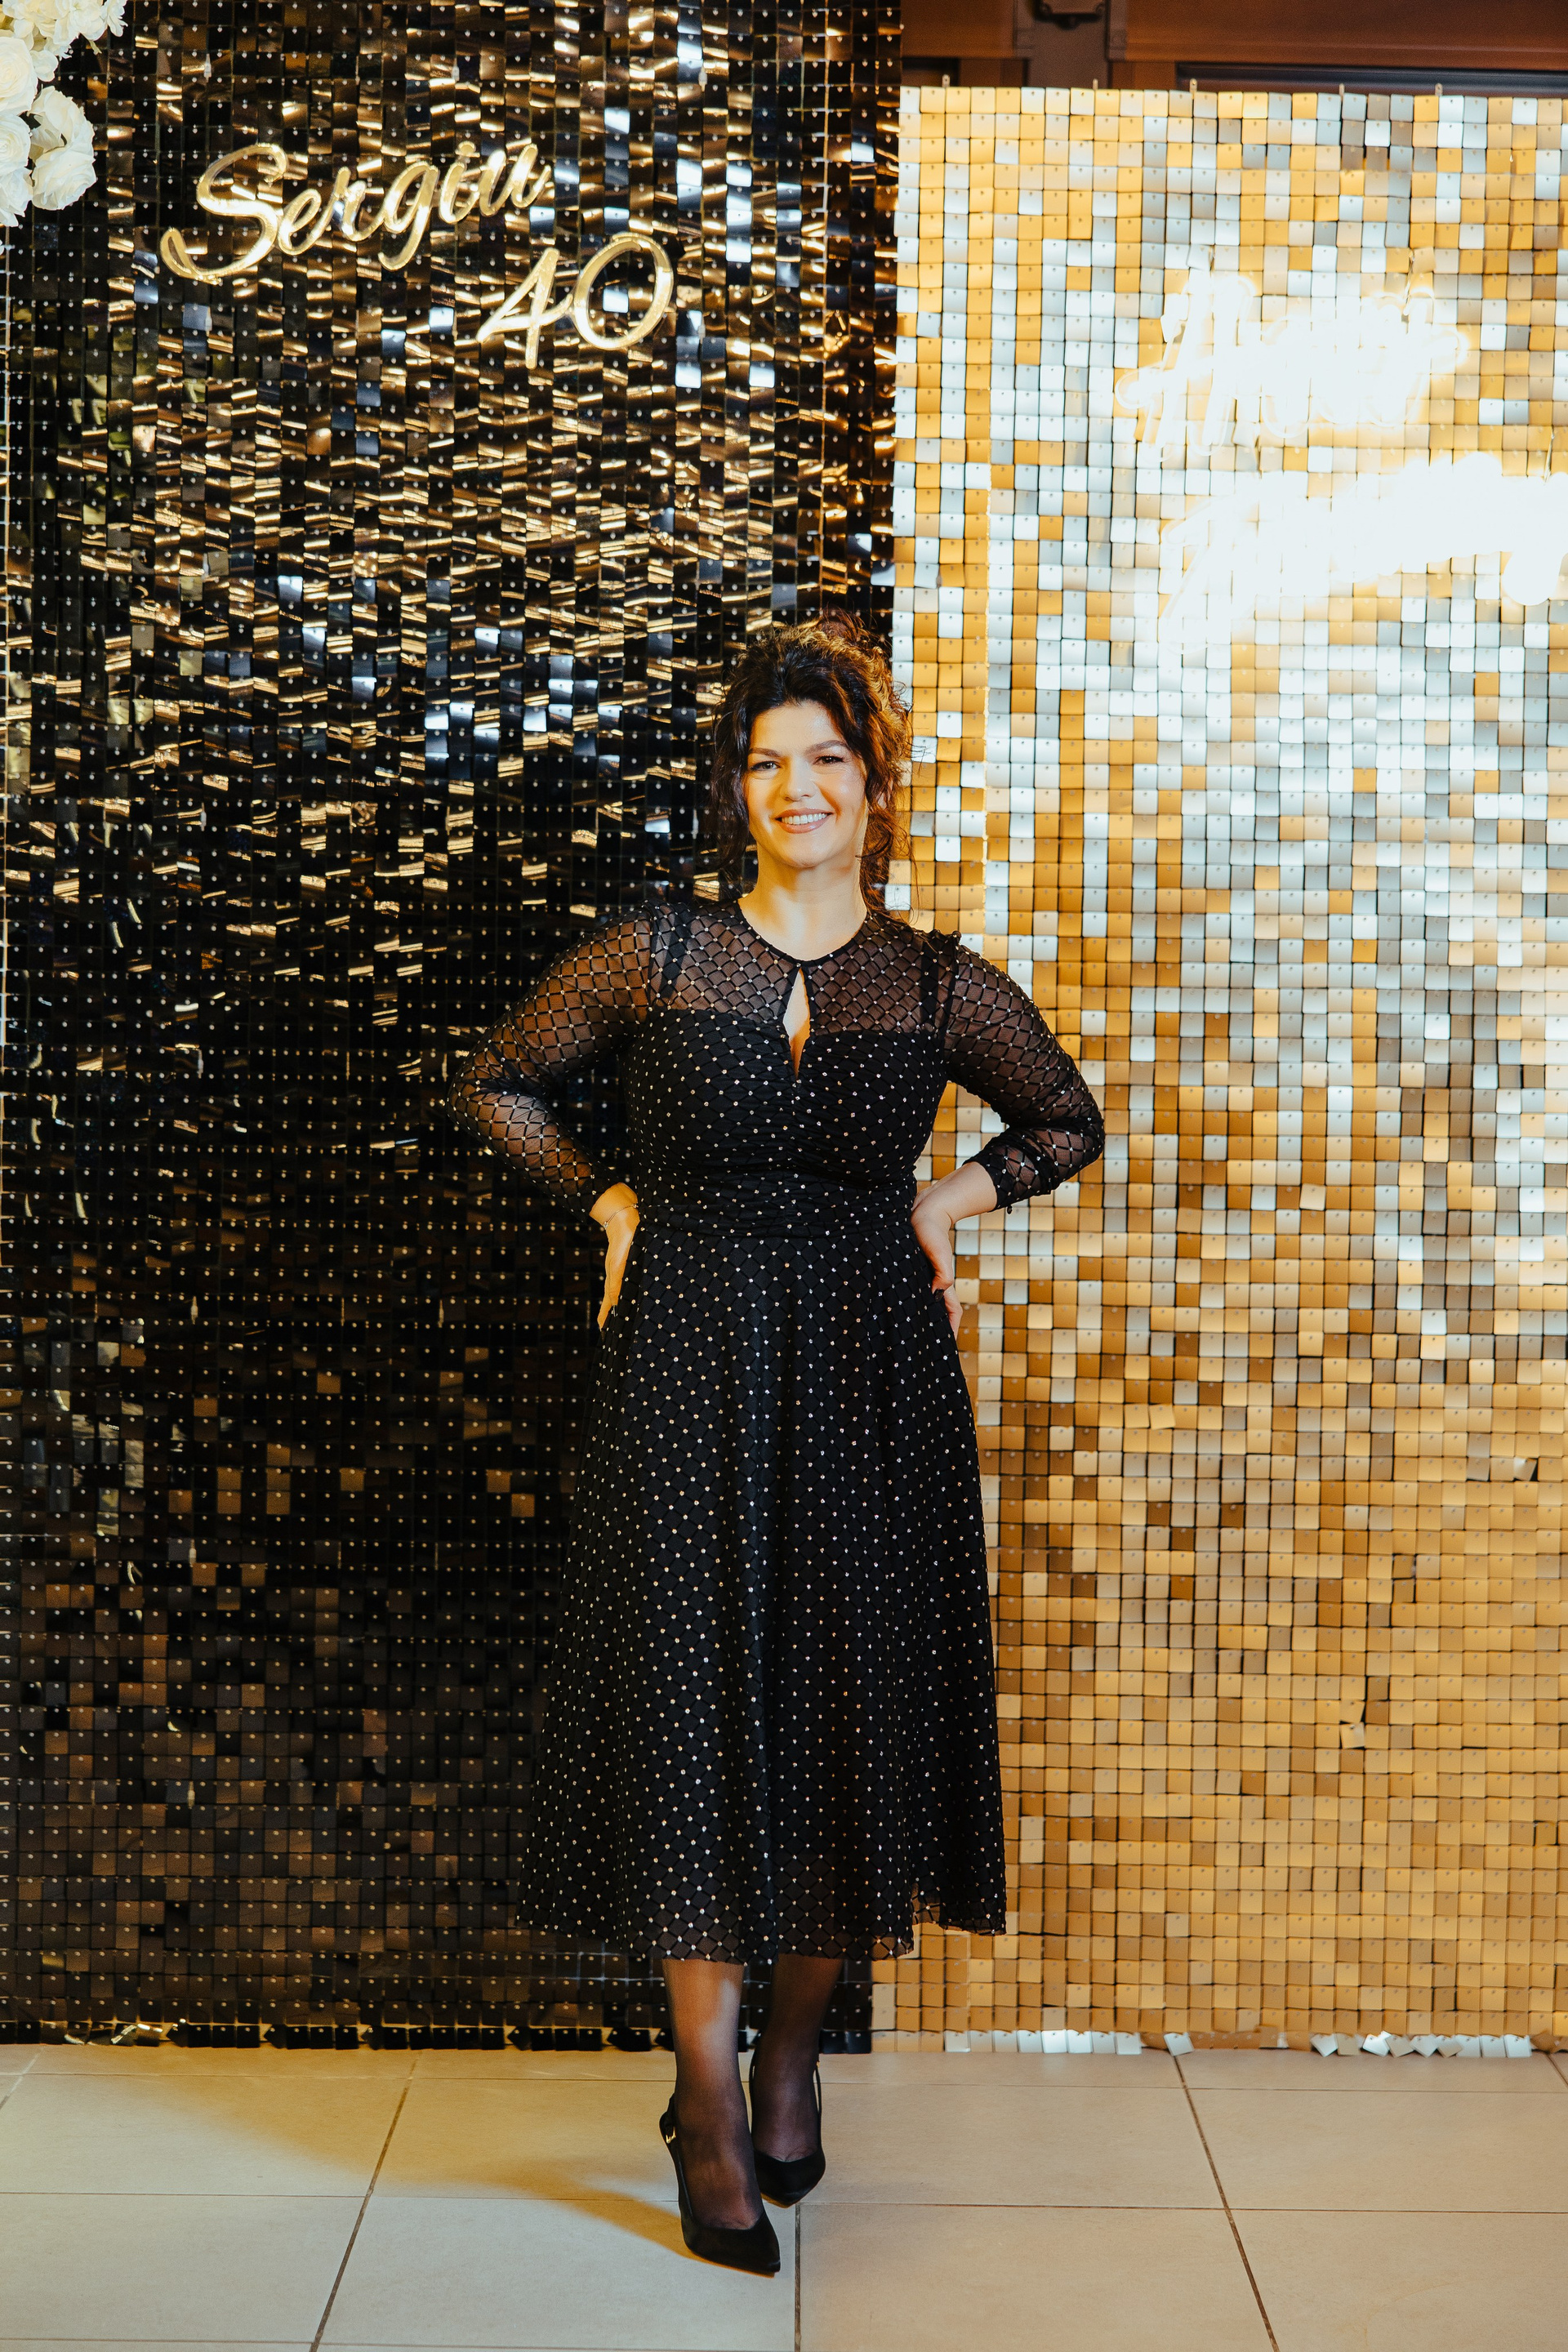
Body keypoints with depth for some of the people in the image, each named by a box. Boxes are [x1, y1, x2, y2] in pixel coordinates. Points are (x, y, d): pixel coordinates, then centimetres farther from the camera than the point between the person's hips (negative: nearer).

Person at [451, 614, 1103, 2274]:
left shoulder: (942, 988, 2)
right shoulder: (652, 956, 0)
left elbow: (1069, 1123, 18)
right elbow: (499, 1087, 12)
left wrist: (957, 1197, 3)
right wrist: (611, 1200, 2)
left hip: (870, 1374, 1)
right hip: (688, 1365, -1)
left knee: (849, 1699, 5)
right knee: (694, 1700, -2)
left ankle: (795, 2050, 27)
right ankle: (708, 2099, 8)